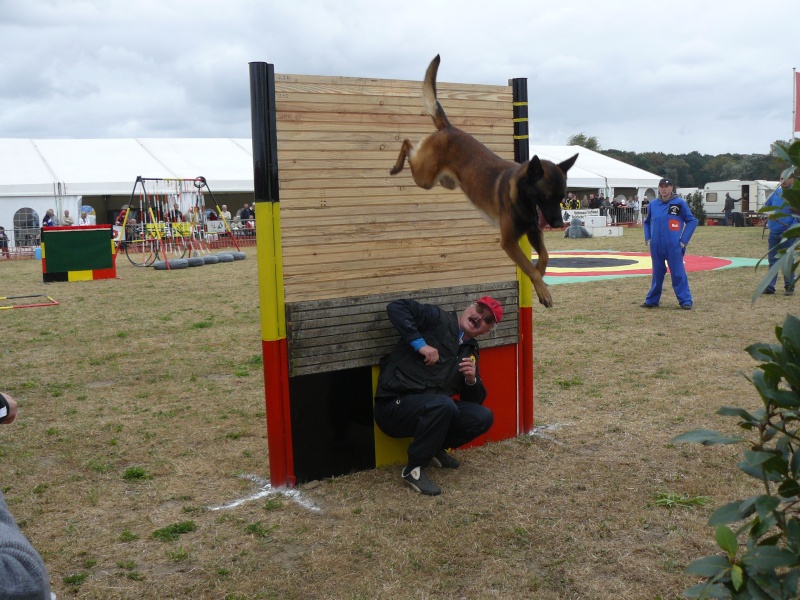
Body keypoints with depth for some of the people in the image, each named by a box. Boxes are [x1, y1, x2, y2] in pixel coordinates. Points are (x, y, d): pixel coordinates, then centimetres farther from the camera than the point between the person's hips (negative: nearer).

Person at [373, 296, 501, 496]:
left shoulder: (471, 352, 16)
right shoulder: (438, 319, -4)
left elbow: (474, 401, 15)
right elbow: (396, 307, -18)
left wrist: (472, 380, -7)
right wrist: (420, 343, -22)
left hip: (433, 409, 7)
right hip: (394, 405, -7)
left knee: (483, 417, -7)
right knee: (444, 405, -35)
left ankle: (435, 448, 16)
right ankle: (414, 469, -15)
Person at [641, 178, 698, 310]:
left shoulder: (680, 203, -4)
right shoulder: (653, 204, 7)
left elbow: (692, 221, 0)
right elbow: (647, 222, 22)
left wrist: (684, 240, -6)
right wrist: (647, 238, 10)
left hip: (674, 247, -4)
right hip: (656, 247, 4)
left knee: (678, 274, -4)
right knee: (657, 274, 12)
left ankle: (686, 301, 2)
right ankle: (652, 300, 21)